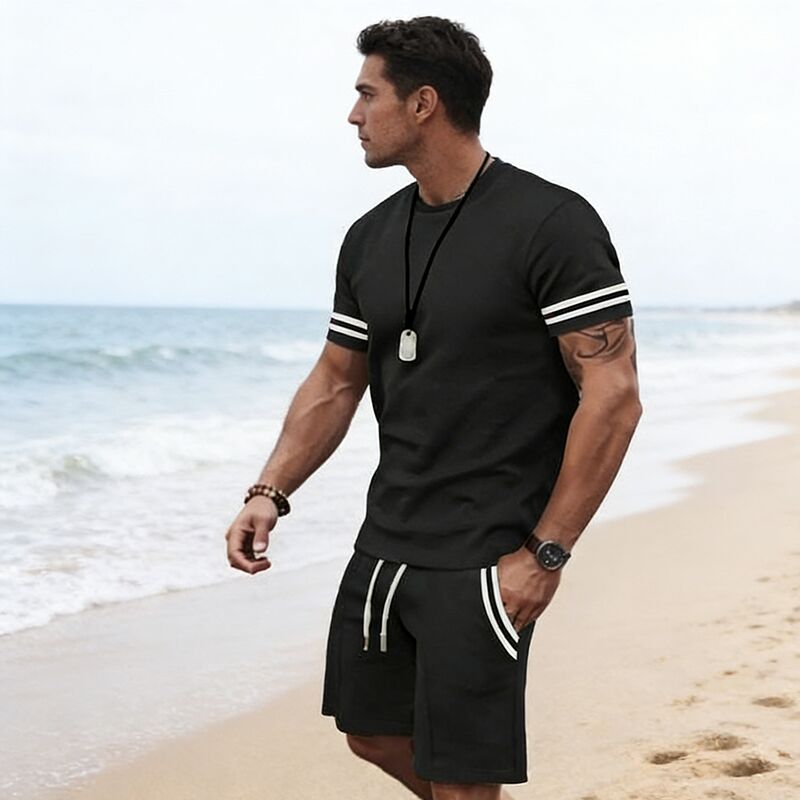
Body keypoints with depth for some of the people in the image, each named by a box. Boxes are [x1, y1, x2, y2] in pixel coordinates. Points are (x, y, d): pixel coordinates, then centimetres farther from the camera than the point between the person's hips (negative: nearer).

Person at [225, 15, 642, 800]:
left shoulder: (550, 224, -14)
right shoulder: (371, 239, 8)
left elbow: (614, 396, -16)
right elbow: (336, 382, 15)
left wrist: (546, 553, -18)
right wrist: (269, 493, 1)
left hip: (483, 560, -7)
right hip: (382, 547, 8)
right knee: (375, 735, 18)